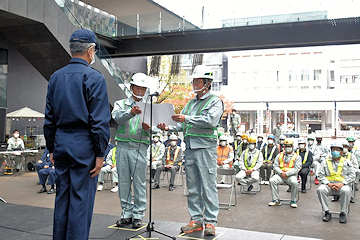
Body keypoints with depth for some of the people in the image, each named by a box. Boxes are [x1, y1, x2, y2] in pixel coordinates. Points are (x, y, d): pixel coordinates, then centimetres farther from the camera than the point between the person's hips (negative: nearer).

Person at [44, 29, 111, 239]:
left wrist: (52, 148, 18)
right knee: (81, 200, 1)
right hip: (84, 146, -6)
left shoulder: (56, 77, 9)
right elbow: (100, 121, -14)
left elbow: (49, 118, 12)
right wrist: (100, 153, -9)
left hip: (61, 145, 6)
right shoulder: (94, 78, -10)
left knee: (62, 198, 15)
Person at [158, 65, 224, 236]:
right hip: (190, 148, 7)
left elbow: (210, 120, -16)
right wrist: (169, 128, -2)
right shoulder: (191, 103, 22)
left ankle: (210, 222, 2)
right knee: (192, 187, 8)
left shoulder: (215, 101, 2)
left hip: (206, 147, -7)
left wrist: (187, 118, -19)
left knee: (208, 186, -5)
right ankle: (196, 219, 16)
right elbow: (182, 125, 17)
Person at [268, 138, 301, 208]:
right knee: (272, 180, -26)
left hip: (291, 175, -3)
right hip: (280, 174, 3)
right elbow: (275, 166, 9)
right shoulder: (279, 155, 17)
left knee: (294, 182, -35)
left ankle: (293, 201, -14)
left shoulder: (297, 157, 8)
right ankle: (276, 200, -16)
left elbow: (296, 168, -4)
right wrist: (281, 173, -10)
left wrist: (287, 174, -15)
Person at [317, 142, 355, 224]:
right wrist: (328, 184, -13)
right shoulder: (325, 162, 12)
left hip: (342, 185, -1)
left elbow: (352, 175, 3)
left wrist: (342, 184, -13)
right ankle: (327, 213, -20)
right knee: (320, 189, -31)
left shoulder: (347, 162, 12)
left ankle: (343, 213, -19)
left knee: (346, 191, -35)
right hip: (328, 184, 1)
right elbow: (320, 175, 4)